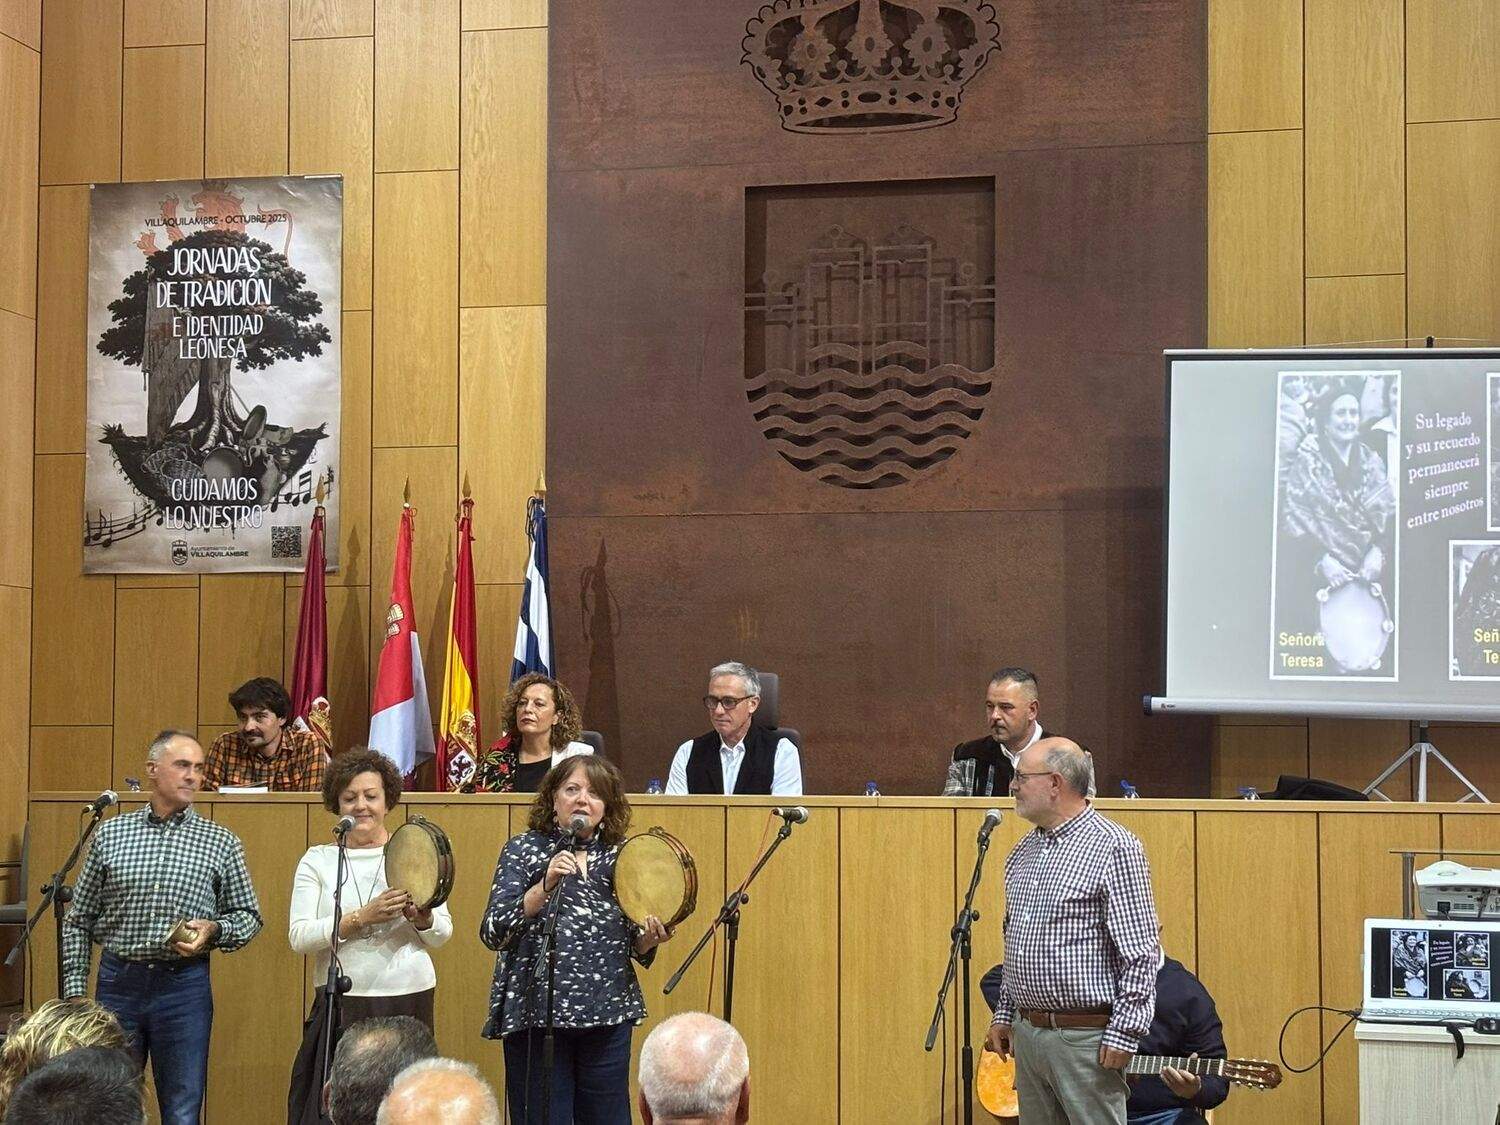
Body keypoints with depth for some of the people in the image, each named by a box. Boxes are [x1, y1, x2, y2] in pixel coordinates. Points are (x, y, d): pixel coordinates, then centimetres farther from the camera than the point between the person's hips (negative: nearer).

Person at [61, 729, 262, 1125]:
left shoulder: (222, 842, 3)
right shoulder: (110, 834, 5)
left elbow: (249, 917, 9)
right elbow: (78, 922, 9)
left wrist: (213, 929, -12)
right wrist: (74, 991, 2)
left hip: (184, 985, -1)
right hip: (118, 979, 1)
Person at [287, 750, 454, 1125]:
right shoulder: (317, 860, 7)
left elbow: (443, 933, 8)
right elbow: (299, 937, -5)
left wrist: (421, 917, -14)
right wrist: (361, 918, -16)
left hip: (408, 999, 1)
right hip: (341, 1003, 0)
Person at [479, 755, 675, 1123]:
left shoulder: (619, 857, 9)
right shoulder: (524, 850, 0)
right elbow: (492, 933, -10)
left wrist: (650, 937, -8)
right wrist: (545, 886, -22)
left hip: (608, 1015, 3)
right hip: (537, 1013, -3)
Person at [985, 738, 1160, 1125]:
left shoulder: (1114, 848, -11)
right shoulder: (1024, 852, 14)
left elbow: (1141, 953, -14)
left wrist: (1124, 1033, -16)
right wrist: (1004, 1014, 19)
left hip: (1085, 1036, -8)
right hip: (1026, 1032, 8)